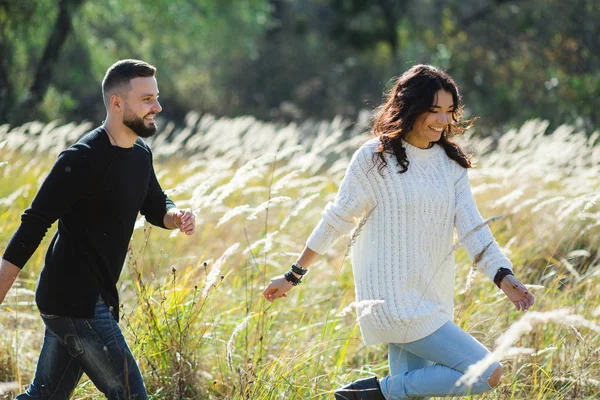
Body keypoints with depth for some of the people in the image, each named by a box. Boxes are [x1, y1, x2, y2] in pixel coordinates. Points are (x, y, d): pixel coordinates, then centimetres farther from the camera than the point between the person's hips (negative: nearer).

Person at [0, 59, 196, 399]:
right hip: (74, 303, -9)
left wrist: (176, 216, -2)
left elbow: (155, 207, 23)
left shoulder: (140, 154, 8)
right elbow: (33, 226, -18)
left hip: (94, 299, 9)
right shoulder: (83, 159, -18)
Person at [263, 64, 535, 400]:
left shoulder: (451, 163, 9)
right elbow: (337, 220, 0)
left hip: (433, 298, 7)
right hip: (396, 301, -7)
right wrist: (294, 276, 4)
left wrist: (503, 276, -16)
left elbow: (471, 225, 0)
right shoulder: (375, 158, -7)